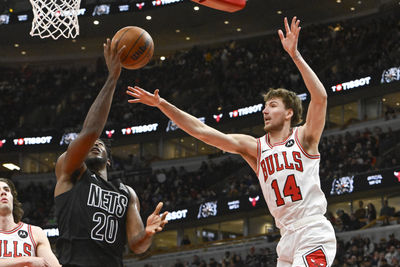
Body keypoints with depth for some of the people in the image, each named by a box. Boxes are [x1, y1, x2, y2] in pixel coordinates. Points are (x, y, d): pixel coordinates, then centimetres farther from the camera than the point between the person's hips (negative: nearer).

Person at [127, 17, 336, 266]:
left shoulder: (303, 138, 2)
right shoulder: (254, 147, 14)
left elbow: (320, 97, -15)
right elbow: (202, 131, 9)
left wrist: (295, 55, -20)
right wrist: (162, 104, 3)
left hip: (314, 233, -6)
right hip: (288, 239, 6)